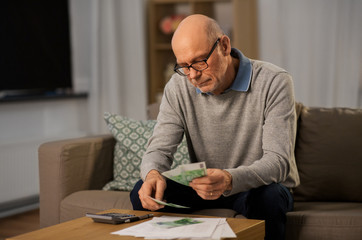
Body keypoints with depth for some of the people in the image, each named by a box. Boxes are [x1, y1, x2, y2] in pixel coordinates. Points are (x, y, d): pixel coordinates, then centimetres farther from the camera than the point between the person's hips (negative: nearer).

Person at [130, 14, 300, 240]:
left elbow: (278, 161, -26)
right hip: (206, 187, 3)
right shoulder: (178, 87, -6)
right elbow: (160, 148, -8)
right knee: (145, 191, -21)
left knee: (268, 197, -37)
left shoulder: (274, 83, -20)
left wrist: (230, 179, -46)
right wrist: (153, 173, -34)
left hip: (259, 185, -3)